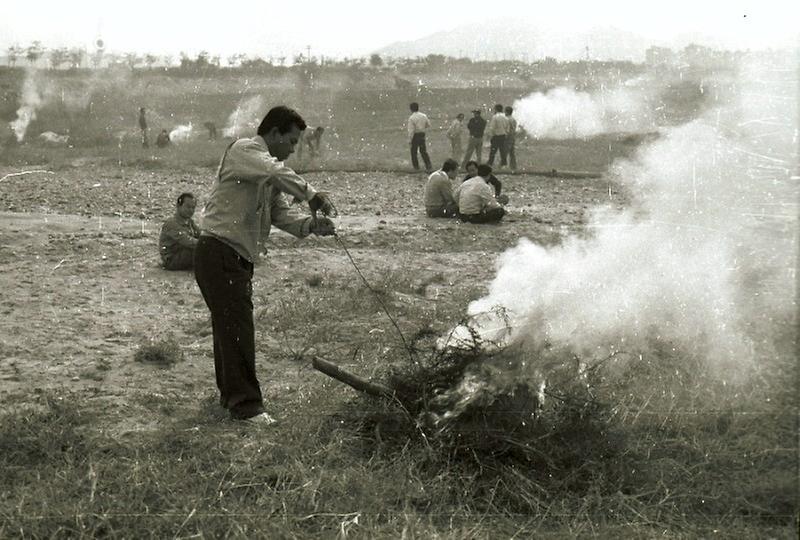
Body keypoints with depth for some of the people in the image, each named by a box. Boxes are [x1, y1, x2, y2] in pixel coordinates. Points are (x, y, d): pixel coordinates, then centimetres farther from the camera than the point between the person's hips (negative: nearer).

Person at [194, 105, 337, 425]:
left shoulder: (269, 171, 17)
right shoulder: (243, 151, -10)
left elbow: (280, 215, 11)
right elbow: (278, 173, -29)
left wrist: (309, 225, -5)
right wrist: (312, 195, -27)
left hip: (239, 258, 9)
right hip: (219, 252, -9)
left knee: (230, 326, 17)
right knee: (237, 327, -9)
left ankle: (231, 394, 29)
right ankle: (245, 404, -5)